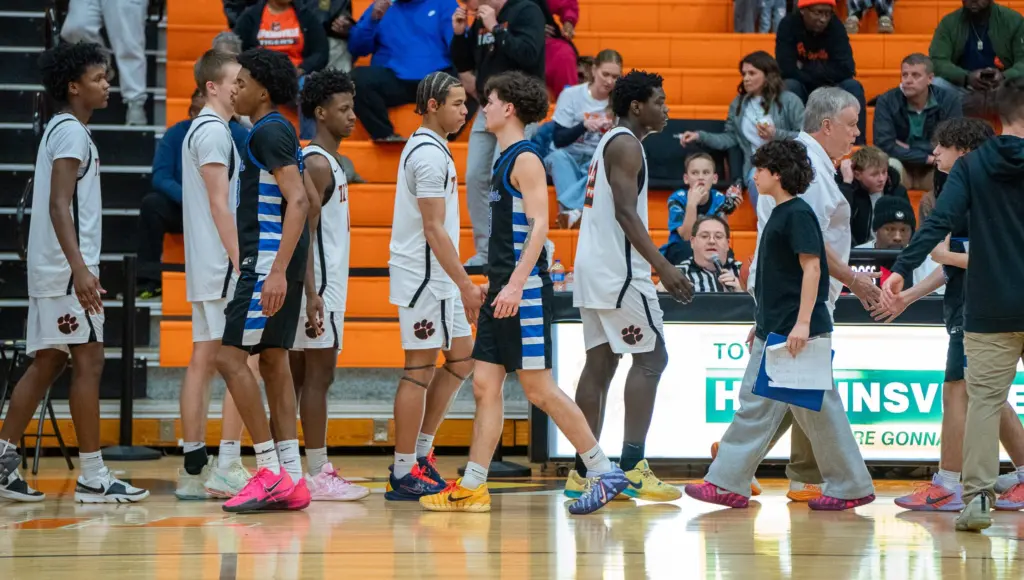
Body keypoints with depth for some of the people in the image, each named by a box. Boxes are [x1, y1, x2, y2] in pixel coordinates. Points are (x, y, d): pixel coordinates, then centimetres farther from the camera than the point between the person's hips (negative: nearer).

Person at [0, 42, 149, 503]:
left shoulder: (61, 130, 18)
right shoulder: (72, 132, -12)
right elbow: (59, 205, -21)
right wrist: (79, 267, -29)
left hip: (51, 269, 10)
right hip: (67, 268, -10)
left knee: (47, 362, 10)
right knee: (89, 361, -8)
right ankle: (93, 478, -6)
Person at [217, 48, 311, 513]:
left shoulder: (270, 132, -12)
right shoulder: (273, 131, 18)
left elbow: (298, 201, -21)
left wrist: (277, 270, -28)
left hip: (269, 259, -10)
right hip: (272, 261, 10)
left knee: (230, 356, -11)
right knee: (273, 361, 10)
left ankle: (271, 471, -12)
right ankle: (291, 479, 9)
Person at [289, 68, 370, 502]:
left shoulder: (325, 161, 16)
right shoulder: (317, 163, -14)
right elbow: (304, 233, -20)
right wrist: (312, 294, -25)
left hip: (322, 284, 10)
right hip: (319, 285, -10)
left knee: (299, 375, 10)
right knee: (318, 376, -8)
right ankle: (317, 475, -6)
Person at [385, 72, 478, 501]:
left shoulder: (428, 148, 16)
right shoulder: (430, 154, -17)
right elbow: (433, 228, -22)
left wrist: (461, 283, 22)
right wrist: (465, 284, -22)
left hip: (438, 280, 10)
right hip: (423, 277, -10)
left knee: (462, 358, 14)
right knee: (420, 371, -6)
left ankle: (420, 452, 19)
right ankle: (404, 475, -1)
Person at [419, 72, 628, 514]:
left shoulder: (525, 159, -11)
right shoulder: (505, 160, 18)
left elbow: (538, 225, -19)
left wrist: (516, 283, -26)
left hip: (524, 291, -10)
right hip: (504, 291, 10)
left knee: (539, 388, -7)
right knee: (485, 386, 6)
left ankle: (604, 472, -1)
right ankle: (472, 487, 7)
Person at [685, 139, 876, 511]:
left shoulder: (798, 214, -12)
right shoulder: (779, 214, 16)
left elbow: (811, 267, -19)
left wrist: (803, 322, -25)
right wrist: (763, 321, 25)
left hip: (799, 332, -10)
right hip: (774, 332, 10)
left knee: (819, 410, -4)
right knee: (755, 404, 7)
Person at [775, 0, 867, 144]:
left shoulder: (835, 26, -11)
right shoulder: (788, 25, -15)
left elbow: (846, 70, -21)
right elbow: (787, 70, -25)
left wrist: (805, 69, -20)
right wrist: (826, 72, -19)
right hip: (798, 89, -2)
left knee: (853, 86, -25)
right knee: (789, 86, -32)